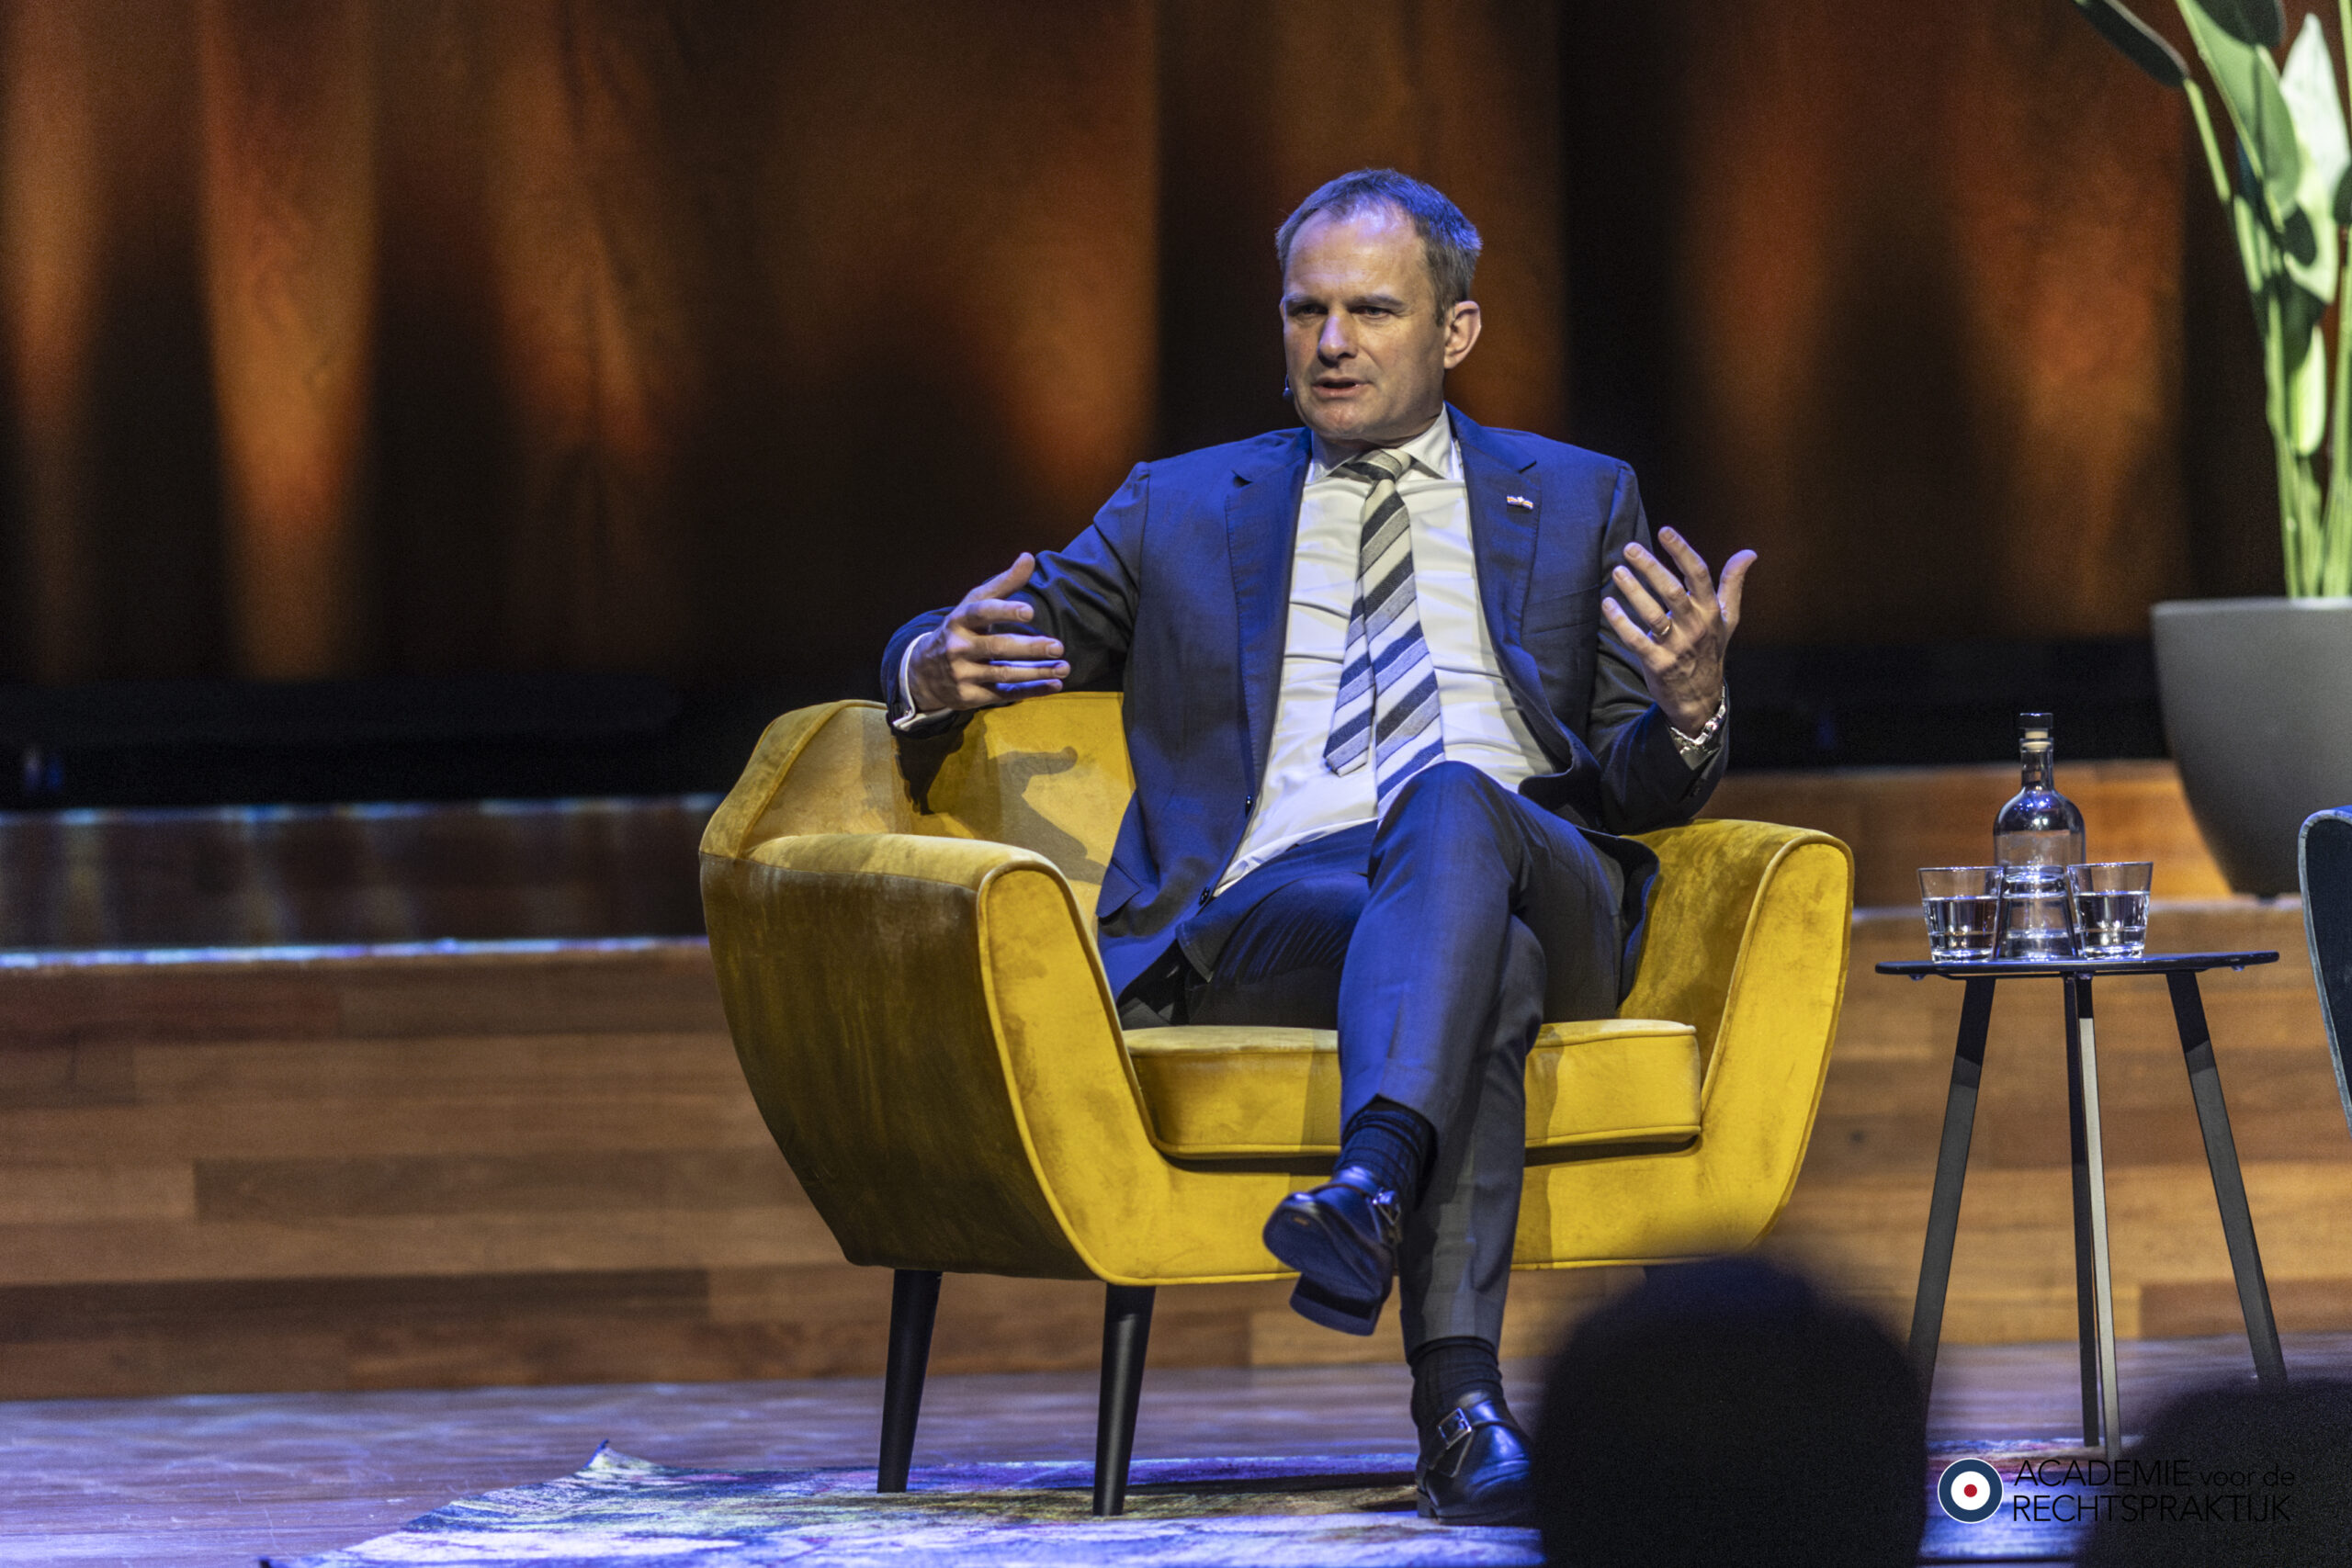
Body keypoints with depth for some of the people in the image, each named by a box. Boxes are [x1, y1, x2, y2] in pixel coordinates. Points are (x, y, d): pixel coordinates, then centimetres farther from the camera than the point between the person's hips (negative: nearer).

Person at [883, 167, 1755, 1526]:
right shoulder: (1183, 511, 24)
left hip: (1533, 874, 0)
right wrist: (945, 671, -7)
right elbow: (982, 641, 21)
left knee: (1453, 800, -38)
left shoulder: (1578, 503, 23)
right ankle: (1460, 1399, -51)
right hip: (1271, 896, 0)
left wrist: (1691, 708, -9)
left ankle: (1377, 1179, -61)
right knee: (1479, 961, -36)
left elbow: (1643, 792, 17)